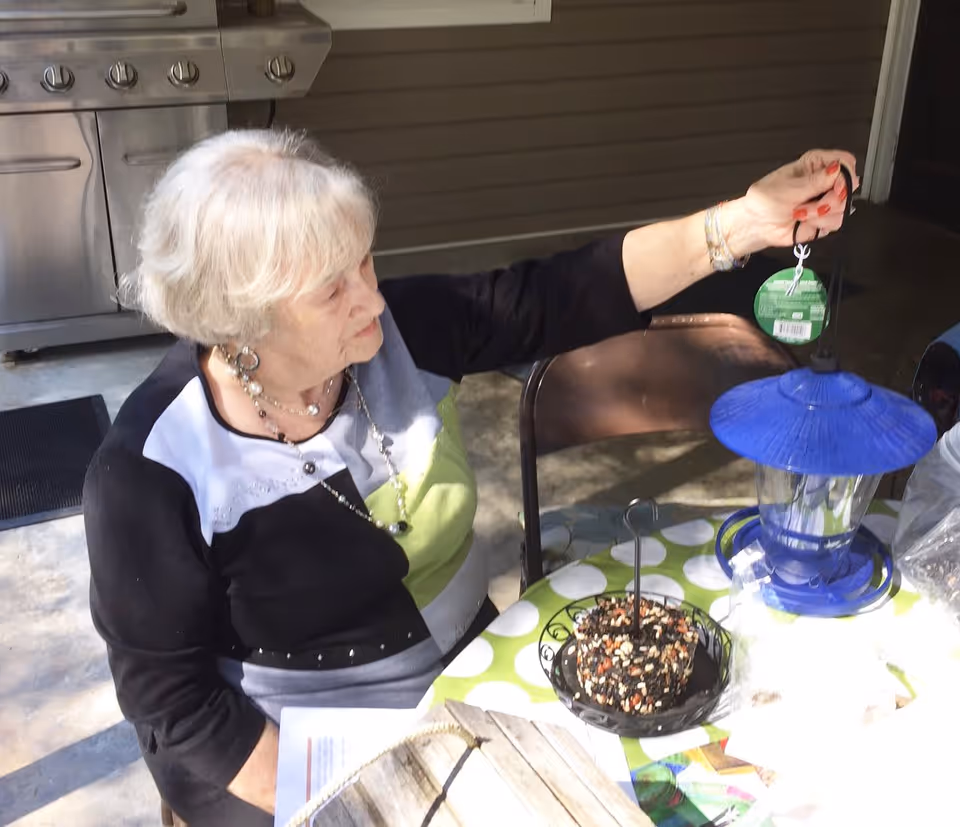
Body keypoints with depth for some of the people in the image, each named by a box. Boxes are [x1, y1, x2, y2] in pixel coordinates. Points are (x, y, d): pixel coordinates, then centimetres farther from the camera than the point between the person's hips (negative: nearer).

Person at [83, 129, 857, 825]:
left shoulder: (398, 330, -13)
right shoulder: (156, 472, -25)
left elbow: (565, 296, -12)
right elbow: (172, 697, -17)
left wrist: (742, 224, -21)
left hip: (467, 672, 5)